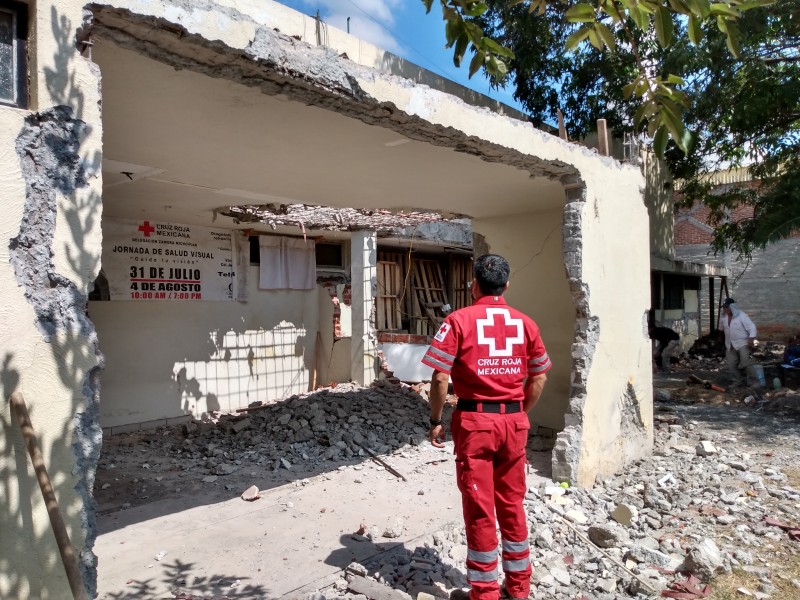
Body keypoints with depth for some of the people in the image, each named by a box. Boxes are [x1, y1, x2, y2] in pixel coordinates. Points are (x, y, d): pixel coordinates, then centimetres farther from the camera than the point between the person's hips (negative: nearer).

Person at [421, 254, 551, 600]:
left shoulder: (459, 320, -8)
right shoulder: (526, 323, 4)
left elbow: (440, 377, -11)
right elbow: (539, 378, 8)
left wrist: (435, 421, 0)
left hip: (474, 421, -4)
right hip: (514, 422, 4)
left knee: (479, 508, 6)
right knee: (512, 504, 16)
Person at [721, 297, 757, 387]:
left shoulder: (742, 316, -14)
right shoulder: (724, 318, 5)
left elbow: (752, 327, -17)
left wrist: (751, 339, -27)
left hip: (742, 343, -6)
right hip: (730, 345, 6)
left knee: (745, 363, -15)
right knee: (731, 364, 4)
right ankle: (736, 381, 12)